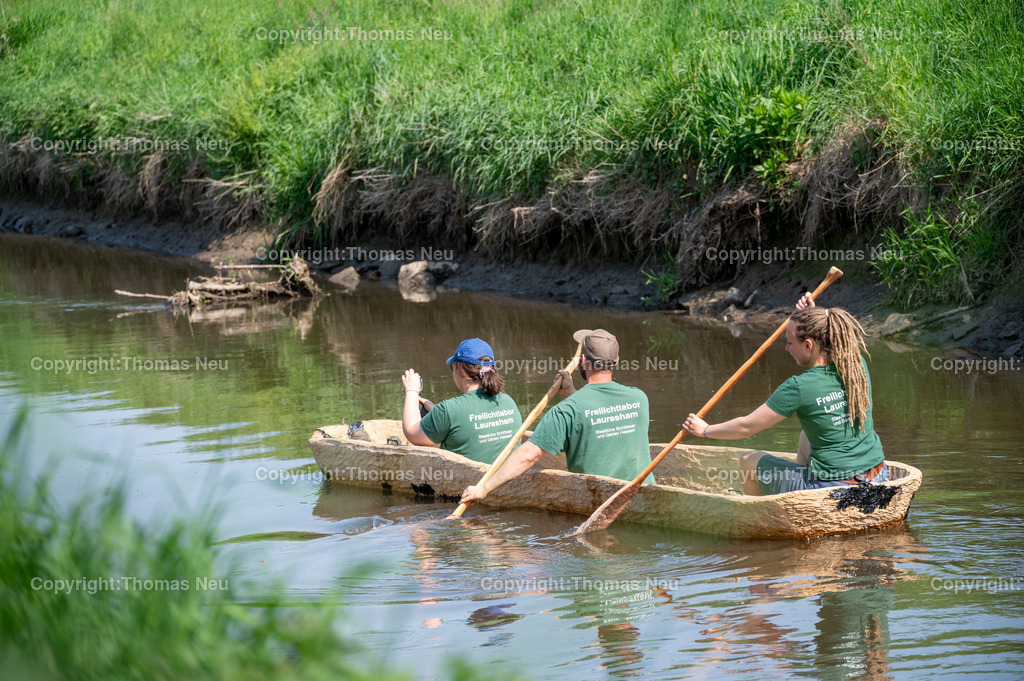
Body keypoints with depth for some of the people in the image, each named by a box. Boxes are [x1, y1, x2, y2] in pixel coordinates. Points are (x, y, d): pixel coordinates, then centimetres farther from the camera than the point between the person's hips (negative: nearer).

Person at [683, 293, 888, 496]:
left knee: (749, 462, 15)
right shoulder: (857, 365, -1)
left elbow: (746, 427, -6)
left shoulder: (800, 388, -18)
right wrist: (814, 314, 18)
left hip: (834, 492, -7)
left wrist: (705, 430, 10)